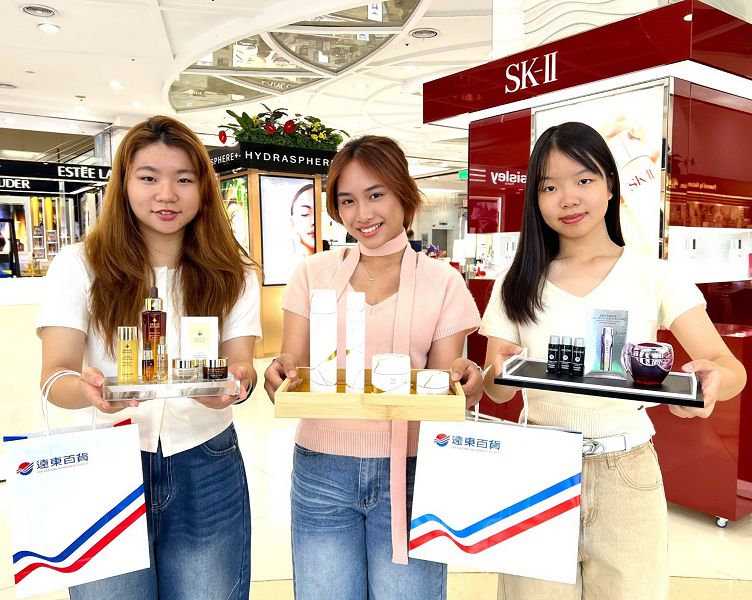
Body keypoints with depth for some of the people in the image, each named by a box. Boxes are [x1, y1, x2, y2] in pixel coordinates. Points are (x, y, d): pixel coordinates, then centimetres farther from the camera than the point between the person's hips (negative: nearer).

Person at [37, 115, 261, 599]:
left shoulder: (233, 275, 2)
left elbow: (240, 364, -5)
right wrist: (88, 389, -34)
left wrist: (236, 383, -30)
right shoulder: (79, 266, -3)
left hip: (207, 473, 1)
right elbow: (55, 375, -10)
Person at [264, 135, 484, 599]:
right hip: (322, 470, 1)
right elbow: (292, 367, 3)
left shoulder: (442, 282, 1)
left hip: (409, 473, -1)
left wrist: (463, 381, -20)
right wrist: (279, 375, -20)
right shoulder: (315, 273, 4)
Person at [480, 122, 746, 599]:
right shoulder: (518, 285, 1)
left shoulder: (655, 278, -3)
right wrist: (497, 372, -23)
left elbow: (731, 369, -6)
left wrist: (714, 379, -29)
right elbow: (499, 391, 0)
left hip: (627, 475, 0)